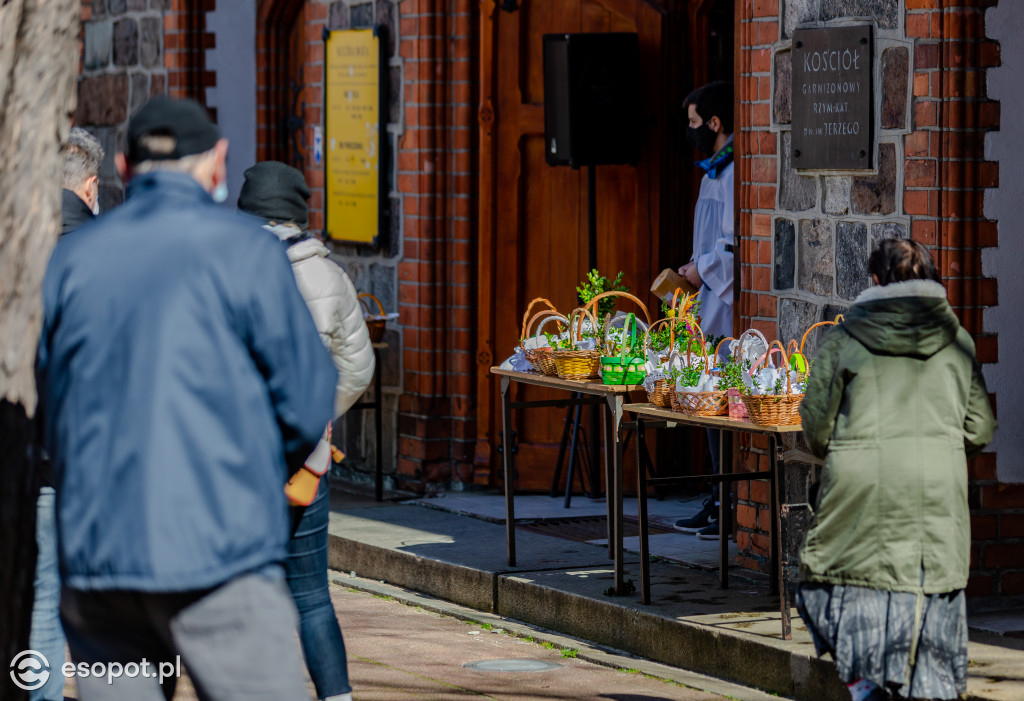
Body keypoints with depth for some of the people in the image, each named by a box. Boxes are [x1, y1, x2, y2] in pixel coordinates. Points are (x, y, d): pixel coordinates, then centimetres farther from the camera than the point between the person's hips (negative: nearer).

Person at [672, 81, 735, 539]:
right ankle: (719, 503, 19)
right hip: (714, 303, 10)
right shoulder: (714, 170, 18)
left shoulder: (736, 173, -15)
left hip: (731, 307, -10)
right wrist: (695, 269, 12)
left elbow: (738, 243, -21)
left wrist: (703, 268, -9)